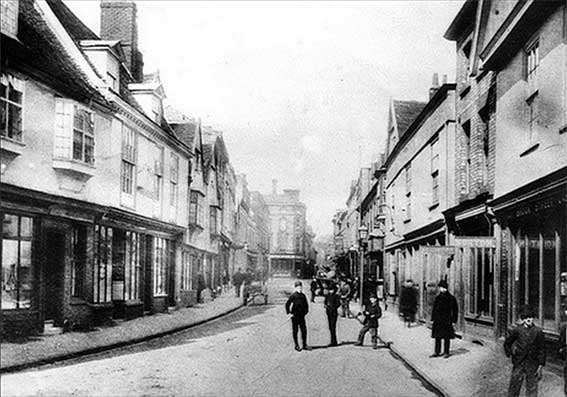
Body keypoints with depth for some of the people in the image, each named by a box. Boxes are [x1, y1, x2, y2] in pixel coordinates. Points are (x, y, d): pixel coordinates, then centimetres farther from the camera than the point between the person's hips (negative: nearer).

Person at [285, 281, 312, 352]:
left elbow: (306, 304, 20)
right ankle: (297, 346, 14)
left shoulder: (303, 295, 7)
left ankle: (305, 345, 15)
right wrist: (289, 313, -12)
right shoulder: (293, 296, -10)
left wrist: (306, 311, 12)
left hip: (302, 316, 5)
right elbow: (287, 304, -10)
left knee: (304, 330, 5)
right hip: (295, 316, -5)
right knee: (295, 331, 4)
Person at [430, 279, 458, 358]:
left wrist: (453, 320, -6)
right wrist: (433, 318, 7)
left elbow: (455, 310, -3)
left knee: (446, 337, 3)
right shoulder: (438, 297, 6)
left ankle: (446, 352, 12)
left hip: (447, 320, -4)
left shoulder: (451, 298, -7)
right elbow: (434, 308, 11)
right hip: (438, 320, 4)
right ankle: (437, 352, 16)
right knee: (437, 337, 8)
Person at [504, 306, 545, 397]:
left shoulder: (538, 331, -3)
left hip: (533, 365, 0)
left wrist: (540, 366, -3)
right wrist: (510, 354, 5)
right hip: (518, 364, 0)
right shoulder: (517, 330, -3)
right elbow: (507, 343, 12)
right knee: (514, 388, 5)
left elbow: (542, 349, 0)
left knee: (532, 389, 5)